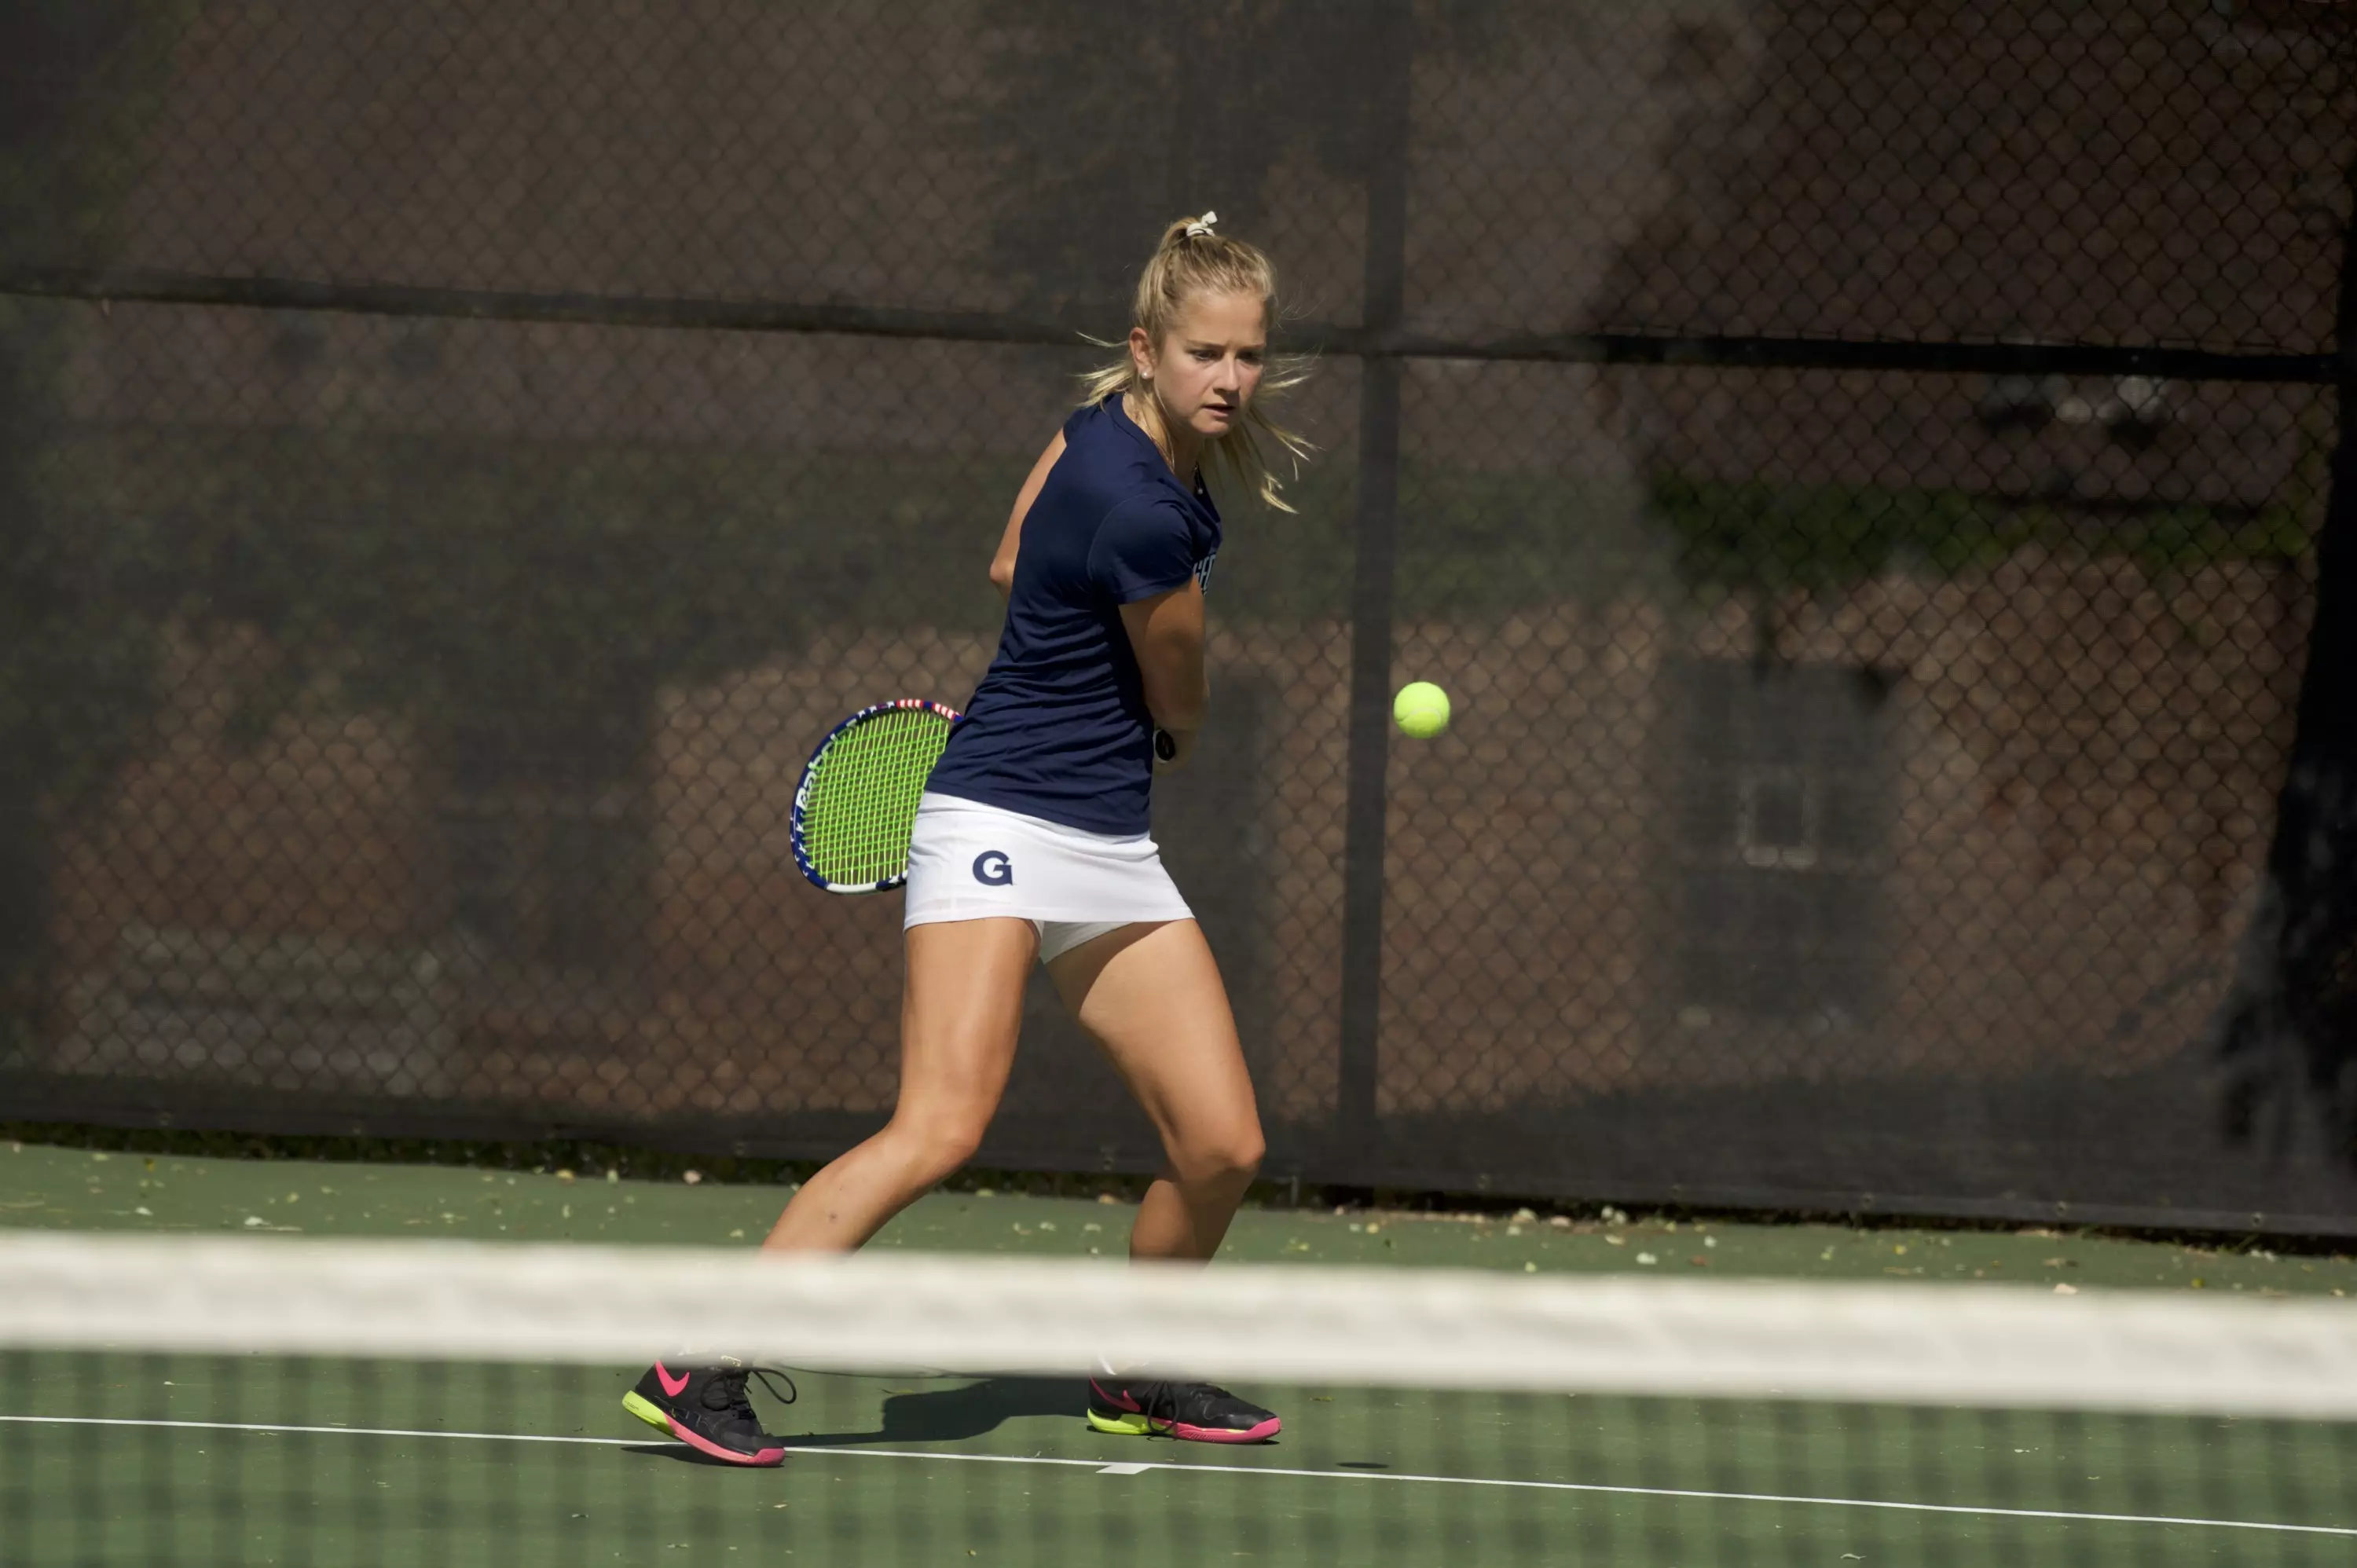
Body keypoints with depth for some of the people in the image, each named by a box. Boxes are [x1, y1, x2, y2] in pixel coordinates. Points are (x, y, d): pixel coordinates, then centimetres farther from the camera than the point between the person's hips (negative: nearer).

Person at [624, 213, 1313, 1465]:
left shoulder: (1109, 418, 4)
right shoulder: (1145, 517, -22)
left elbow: (1011, 566, 21)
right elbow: (1181, 712, -3)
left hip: (1110, 850, 9)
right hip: (999, 820, -9)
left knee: (1222, 1147, 4)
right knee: (942, 1127, -24)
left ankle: (1138, 1374, 28)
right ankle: (698, 1366, -23)